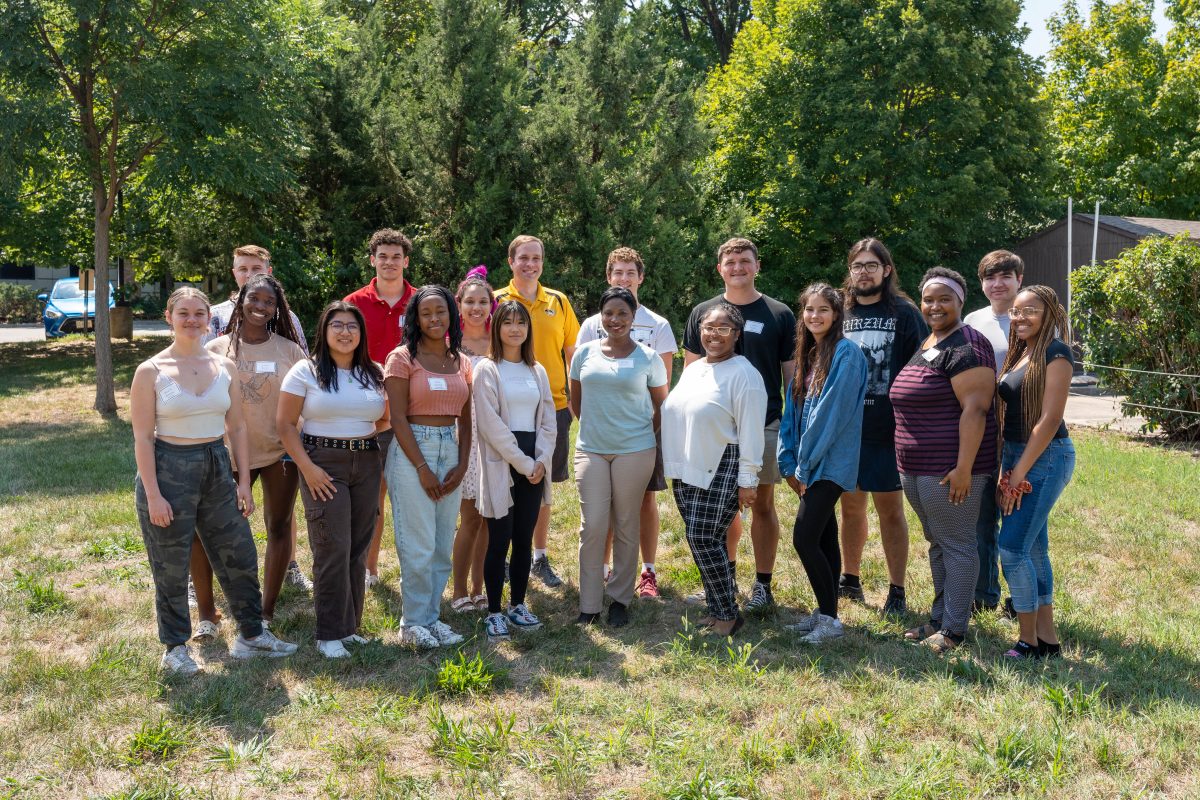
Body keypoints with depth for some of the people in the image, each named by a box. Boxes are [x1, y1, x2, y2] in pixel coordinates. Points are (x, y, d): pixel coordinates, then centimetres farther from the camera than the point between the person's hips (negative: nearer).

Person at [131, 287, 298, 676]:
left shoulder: (224, 366, 5)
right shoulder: (151, 371, -7)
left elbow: (237, 428, 9)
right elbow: (143, 438, -9)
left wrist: (244, 482, 5)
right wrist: (153, 495, -14)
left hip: (218, 468, 4)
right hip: (169, 469, -4)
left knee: (239, 557, 9)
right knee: (172, 568, 6)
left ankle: (251, 635, 25)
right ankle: (175, 649, 21)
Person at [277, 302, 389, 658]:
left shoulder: (374, 374, 9)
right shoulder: (306, 371, -2)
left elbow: (384, 420, 18)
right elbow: (285, 423, -5)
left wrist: (368, 439, -1)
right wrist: (307, 467, -11)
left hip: (367, 464, 4)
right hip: (323, 466, -4)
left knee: (358, 548, 7)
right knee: (332, 549, -6)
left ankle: (350, 626, 20)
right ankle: (329, 634, 4)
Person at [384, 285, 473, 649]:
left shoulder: (461, 362, 11)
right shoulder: (402, 358, -5)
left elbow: (465, 420, 13)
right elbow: (398, 419, -10)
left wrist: (461, 464, 1)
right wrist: (422, 467, -13)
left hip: (451, 451, 6)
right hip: (412, 451, -5)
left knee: (443, 544, 8)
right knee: (419, 545, -3)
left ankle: (431, 616, 20)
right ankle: (413, 622, 9)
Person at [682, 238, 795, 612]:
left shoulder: (780, 315, 1)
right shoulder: (702, 313, 6)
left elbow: (792, 373, 3)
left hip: (764, 425, -2)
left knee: (762, 503, 4)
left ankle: (762, 585, 13)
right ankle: (726, 578, 25)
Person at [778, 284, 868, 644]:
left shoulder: (846, 352, -12)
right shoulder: (807, 355, 14)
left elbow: (832, 412, -17)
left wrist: (805, 465, -14)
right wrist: (790, 463, 5)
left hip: (830, 463, -8)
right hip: (809, 465, 8)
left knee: (804, 539, -11)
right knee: (824, 538, 13)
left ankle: (830, 618, 0)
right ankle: (825, 612, 21)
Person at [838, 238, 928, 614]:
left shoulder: (904, 313, -2)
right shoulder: (841, 313, 10)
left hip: (888, 429, -4)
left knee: (890, 508, 3)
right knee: (850, 506, 14)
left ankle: (897, 592, 12)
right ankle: (849, 580, 29)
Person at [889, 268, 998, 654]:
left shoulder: (965, 347, -15)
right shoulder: (927, 343, 15)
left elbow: (975, 409, -21)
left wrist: (963, 468, -25)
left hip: (949, 469, -10)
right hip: (918, 468, 10)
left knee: (956, 545, 0)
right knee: (937, 544, 17)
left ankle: (954, 628, 10)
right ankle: (939, 618, 28)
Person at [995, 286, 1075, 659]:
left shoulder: (1055, 353, -12)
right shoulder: (1019, 352, 13)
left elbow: (1050, 420, -18)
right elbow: (1009, 412, 11)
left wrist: (1019, 473, -17)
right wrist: (1010, 470, 2)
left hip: (1046, 458, -8)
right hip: (1017, 457, 8)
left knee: (1012, 548, -9)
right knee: (1034, 549, 12)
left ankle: (1029, 642, 3)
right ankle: (1047, 638, 21)